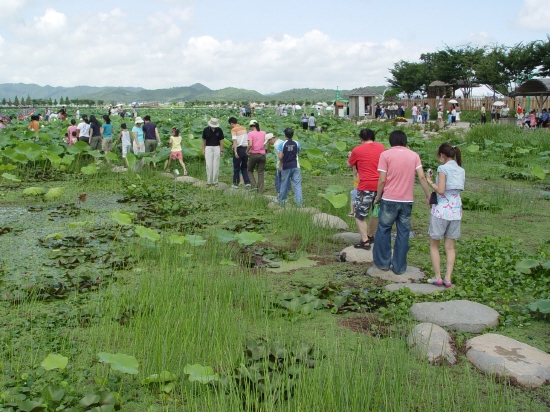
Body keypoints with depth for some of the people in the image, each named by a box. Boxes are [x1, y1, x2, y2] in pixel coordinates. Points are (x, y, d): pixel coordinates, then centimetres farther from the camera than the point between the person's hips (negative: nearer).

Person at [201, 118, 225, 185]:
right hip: (208, 148, 0)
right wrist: (203, 150, 2)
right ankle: (209, 181, 1)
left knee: (216, 165, -1)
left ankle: (215, 181, 6)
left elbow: (221, 140, 3)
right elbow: (203, 140, 7)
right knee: (208, 165, -5)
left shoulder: (219, 130, -2)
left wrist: (221, 150, -2)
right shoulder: (206, 130, -2)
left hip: (217, 148, 0)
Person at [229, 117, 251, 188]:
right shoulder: (244, 128, 12)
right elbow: (247, 139, 11)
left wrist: (235, 152, -23)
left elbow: (235, 141, -18)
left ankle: (236, 183, 13)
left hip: (239, 149, -5)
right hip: (246, 148, 5)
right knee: (244, 167, 15)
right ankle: (247, 182, 5)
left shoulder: (234, 130, -7)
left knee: (236, 167, 7)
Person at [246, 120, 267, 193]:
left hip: (254, 154, -3)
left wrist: (247, 151, -3)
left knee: (250, 171, 16)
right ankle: (260, 189, 9)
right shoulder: (263, 133, 5)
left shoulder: (251, 133, -7)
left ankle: (254, 186, 2)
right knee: (261, 173, 10)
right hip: (262, 154, 3)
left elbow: (250, 145, -18)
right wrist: (266, 150, 13)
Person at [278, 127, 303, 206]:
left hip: (286, 167, -1)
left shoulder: (282, 144, -9)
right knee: (297, 184, -1)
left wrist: (280, 165, 0)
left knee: (284, 184, 13)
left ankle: (281, 200, 26)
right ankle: (299, 202, -8)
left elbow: (280, 157, -14)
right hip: (295, 166, 1)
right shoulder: (296, 143, -2)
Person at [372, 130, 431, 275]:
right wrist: (428, 197, 5)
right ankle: (399, 267, 12)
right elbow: (422, 177, -1)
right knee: (403, 233, 8)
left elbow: (382, 180, -7)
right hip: (407, 200, 3)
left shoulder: (386, 155, -3)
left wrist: (378, 197, 5)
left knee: (383, 230, 12)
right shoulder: (414, 155, 5)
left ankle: (383, 262, 18)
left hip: (389, 199, -2)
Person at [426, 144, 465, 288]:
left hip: (441, 209, -6)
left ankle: (437, 277, 4)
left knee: (434, 245, 7)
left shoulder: (443, 169, -10)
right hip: (456, 210, 6)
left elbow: (441, 190, -16)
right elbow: (457, 189, 11)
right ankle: (448, 278, 6)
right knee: (450, 246, 10)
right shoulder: (461, 170, 9)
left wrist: (429, 181, -2)